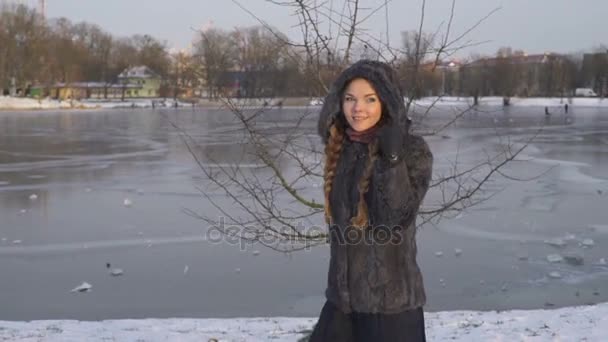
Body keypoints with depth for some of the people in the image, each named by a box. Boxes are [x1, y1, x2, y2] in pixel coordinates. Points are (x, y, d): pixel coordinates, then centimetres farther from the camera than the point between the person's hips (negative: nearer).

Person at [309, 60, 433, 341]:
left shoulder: (412, 150, -12)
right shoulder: (341, 148, 7)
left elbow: (398, 217, -22)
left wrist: (392, 158, -28)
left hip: (391, 300, -6)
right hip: (343, 296, 6)